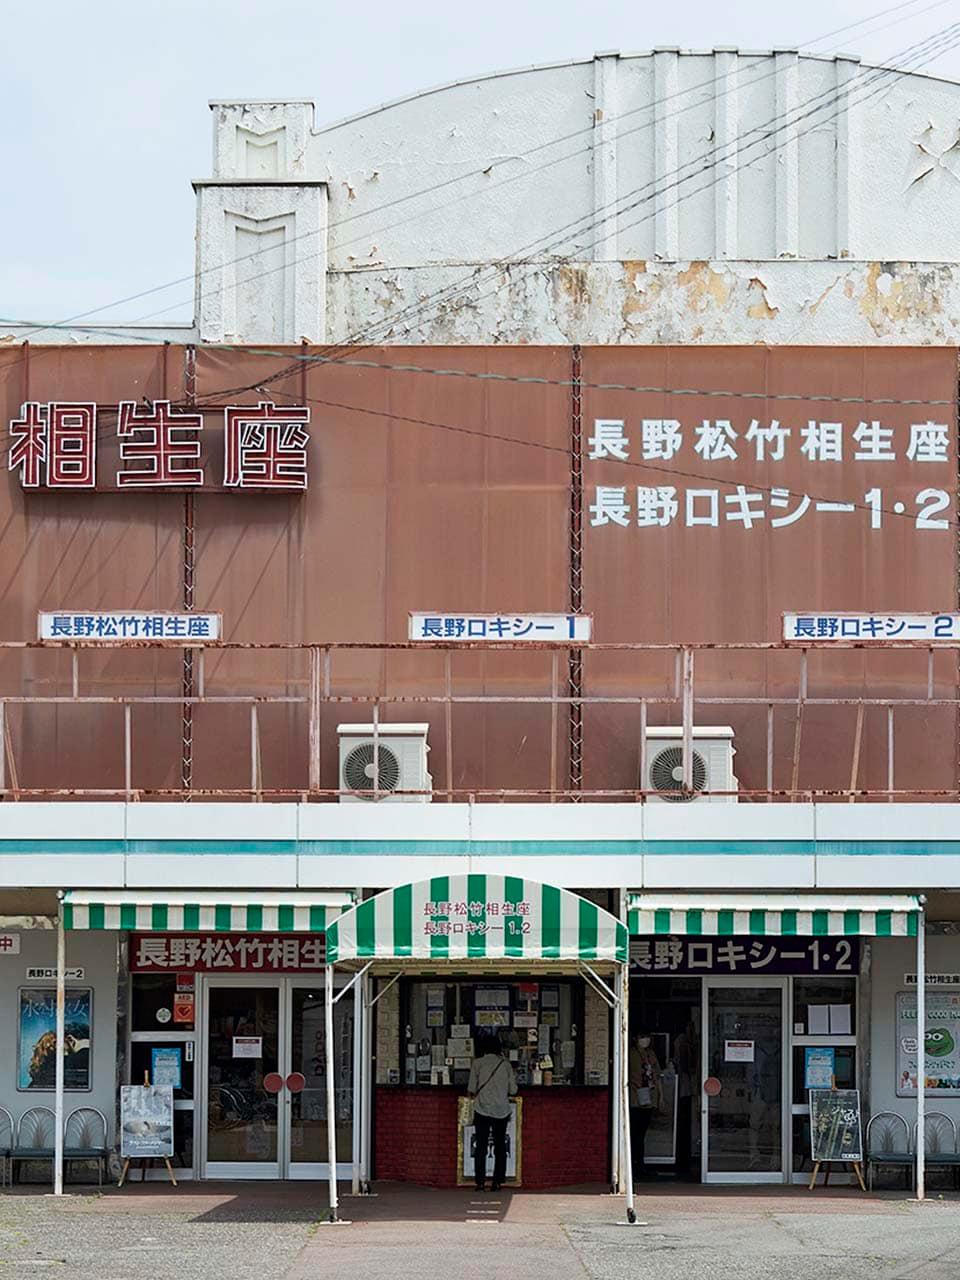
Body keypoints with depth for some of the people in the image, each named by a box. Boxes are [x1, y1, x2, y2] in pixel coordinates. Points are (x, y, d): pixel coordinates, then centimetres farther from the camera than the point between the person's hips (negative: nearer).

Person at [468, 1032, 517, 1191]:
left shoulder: (478, 1063, -1)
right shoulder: (505, 1064, 4)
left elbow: (471, 1089, -2)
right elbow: (513, 1090, 5)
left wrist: (473, 1093, 20)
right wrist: (513, 1077, 24)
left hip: (483, 1109, -2)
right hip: (502, 1111, 2)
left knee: (481, 1147, 2)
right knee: (500, 1147, 8)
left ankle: (480, 1182, -3)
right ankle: (497, 1182, 3)